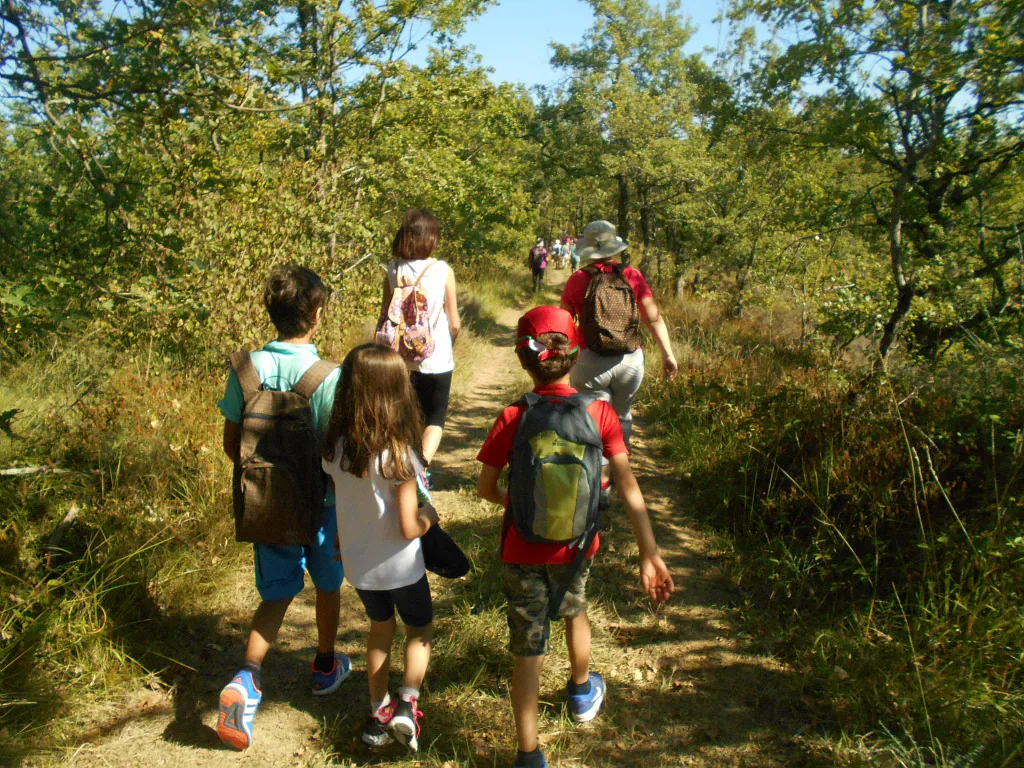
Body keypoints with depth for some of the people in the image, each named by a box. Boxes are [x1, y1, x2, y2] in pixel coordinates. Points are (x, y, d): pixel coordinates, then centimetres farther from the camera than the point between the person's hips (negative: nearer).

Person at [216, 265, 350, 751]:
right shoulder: (328, 377, -22)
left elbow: (232, 443, -3)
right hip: (321, 505, -3)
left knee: (276, 595, 17)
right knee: (328, 585, 22)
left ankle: (247, 679, -2)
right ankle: (326, 667, 41)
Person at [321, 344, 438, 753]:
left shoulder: (335, 447, -13)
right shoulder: (398, 454, -27)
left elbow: (337, 503, -2)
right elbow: (408, 528, -24)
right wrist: (429, 515, -4)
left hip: (358, 565, 4)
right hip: (399, 566, -4)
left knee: (380, 628, 27)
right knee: (420, 629, 23)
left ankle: (378, 713, 34)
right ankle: (407, 703, 9)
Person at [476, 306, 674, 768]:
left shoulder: (512, 419, -17)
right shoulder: (599, 413, -13)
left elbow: (485, 488, -8)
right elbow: (628, 486, -14)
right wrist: (650, 554, -11)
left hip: (522, 550, -2)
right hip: (577, 546, 3)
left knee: (527, 649, 10)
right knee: (574, 612, 31)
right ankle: (582, 692, 55)